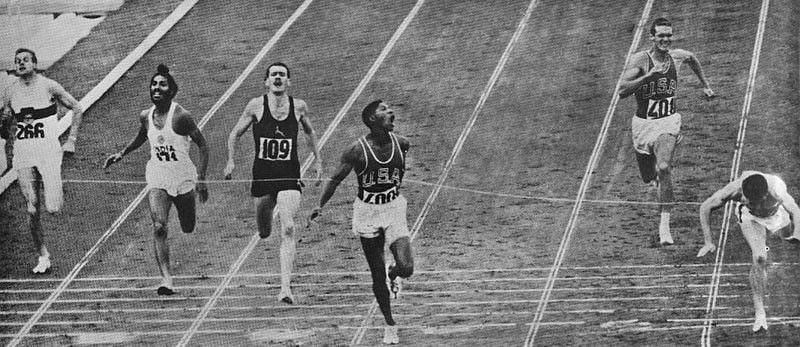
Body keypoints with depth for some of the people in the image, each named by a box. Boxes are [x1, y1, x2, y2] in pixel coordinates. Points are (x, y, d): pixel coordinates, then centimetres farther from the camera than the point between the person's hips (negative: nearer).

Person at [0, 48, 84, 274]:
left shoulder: (49, 86, -3)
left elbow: (77, 109, 4)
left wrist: (71, 141, 0)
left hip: (48, 152, -3)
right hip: (23, 155, 3)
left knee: (53, 208, -15)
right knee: (32, 210, 1)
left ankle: (59, 194, 21)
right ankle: (43, 256, 12)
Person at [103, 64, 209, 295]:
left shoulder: (181, 116, -17)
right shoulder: (146, 116, -1)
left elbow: (202, 144, -11)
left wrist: (201, 178, -16)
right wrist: (122, 154, 14)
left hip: (183, 178, -2)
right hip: (157, 177, 2)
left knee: (188, 229, 14)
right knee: (159, 227, -18)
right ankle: (166, 280, -21)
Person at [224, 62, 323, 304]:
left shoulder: (299, 107, 2)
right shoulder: (256, 106, -2)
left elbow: (309, 132, 22)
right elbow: (235, 134, 9)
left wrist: (318, 160, 20)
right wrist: (231, 161, -2)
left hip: (290, 177, -1)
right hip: (262, 175, 1)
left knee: (288, 229, -17)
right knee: (264, 232, 13)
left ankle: (285, 288, -22)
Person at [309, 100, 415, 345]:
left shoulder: (401, 144, -6)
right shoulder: (358, 151, -15)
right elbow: (336, 179, -6)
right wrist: (321, 205, -11)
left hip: (393, 208, 2)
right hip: (367, 213, -2)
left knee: (406, 268, -16)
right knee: (378, 276, 4)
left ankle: (394, 274, 21)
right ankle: (390, 325, 20)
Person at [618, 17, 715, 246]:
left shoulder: (678, 56, -2)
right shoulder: (641, 60, -14)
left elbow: (692, 59, 25)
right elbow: (622, 91, -26)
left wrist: (705, 85, 32)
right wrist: (649, 75, -33)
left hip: (668, 121, 0)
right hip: (643, 122, 0)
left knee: (664, 169, -25)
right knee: (649, 178, 13)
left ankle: (664, 226, -24)